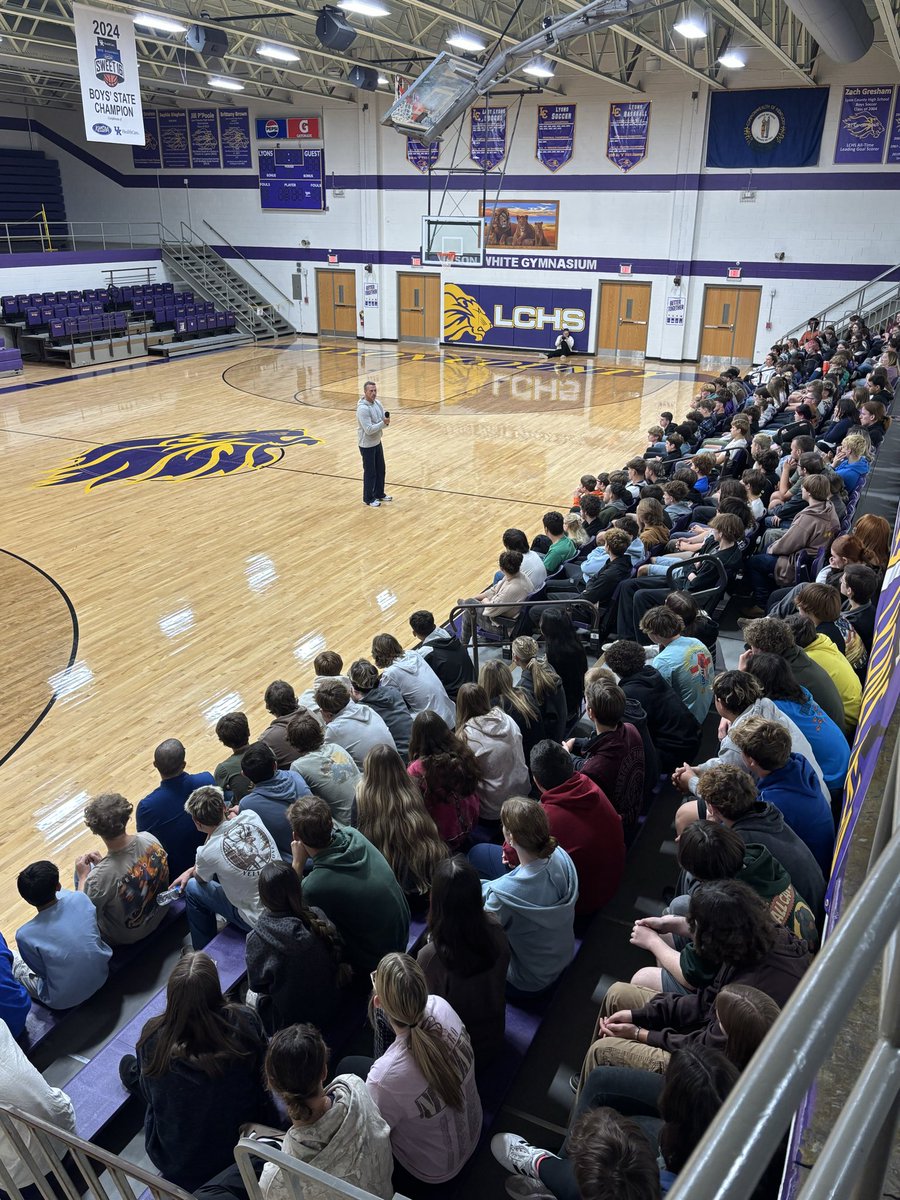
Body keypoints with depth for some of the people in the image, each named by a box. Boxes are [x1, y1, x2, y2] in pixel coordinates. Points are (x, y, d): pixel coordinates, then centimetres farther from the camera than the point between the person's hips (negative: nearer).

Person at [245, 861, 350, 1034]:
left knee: (251, 994, 26)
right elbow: (339, 957, -4)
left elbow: (257, 984, -10)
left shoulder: (257, 938, -26)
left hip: (290, 1020, -3)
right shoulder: (318, 918, -19)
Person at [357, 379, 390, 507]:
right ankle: (368, 499, 18)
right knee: (370, 472, 3)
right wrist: (383, 423, -26)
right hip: (367, 445, -8)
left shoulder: (377, 402, 1)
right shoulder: (363, 408, -25)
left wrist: (387, 421, -16)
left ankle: (379, 494, 34)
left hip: (377, 442, 8)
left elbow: (383, 421, 6)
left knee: (380, 470, 18)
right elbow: (369, 429, -28)